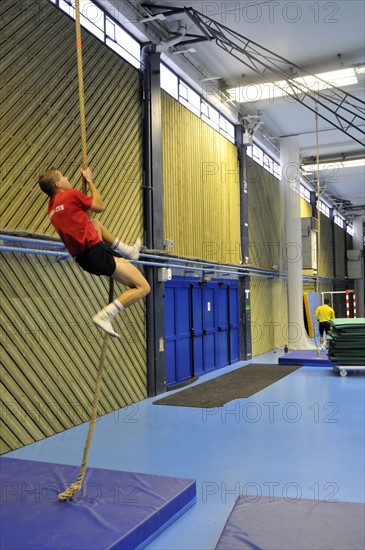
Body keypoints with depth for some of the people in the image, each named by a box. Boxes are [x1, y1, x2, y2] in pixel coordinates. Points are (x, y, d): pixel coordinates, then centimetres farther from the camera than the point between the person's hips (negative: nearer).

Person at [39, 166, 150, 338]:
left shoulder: (52, 208, 13)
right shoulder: (71, 194, -10)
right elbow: (100, 206, 2)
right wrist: (89, 181, 12)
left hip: (84, 258, 9)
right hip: (98, 253, -9)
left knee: (94, 223, 36)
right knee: (143, 287, -7)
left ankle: (128, 250, 29)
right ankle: (104, 315, -16)